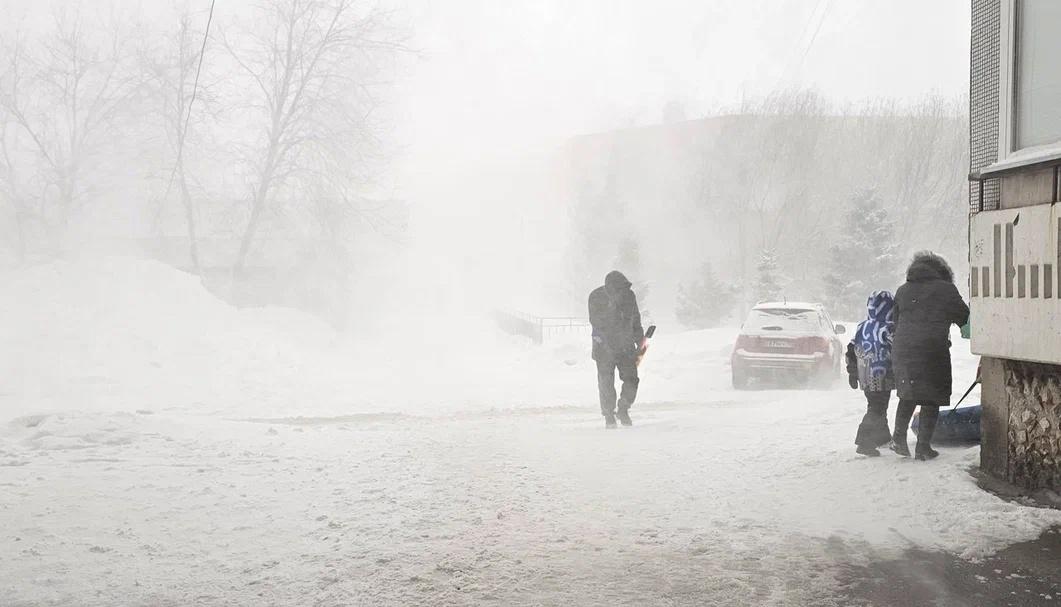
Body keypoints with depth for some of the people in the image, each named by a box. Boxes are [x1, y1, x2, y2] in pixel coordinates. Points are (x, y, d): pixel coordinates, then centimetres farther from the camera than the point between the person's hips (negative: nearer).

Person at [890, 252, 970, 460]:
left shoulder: (902, 291, 15)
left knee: (908, 396, 20)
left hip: (902, 349, 4)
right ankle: (923, 446, 2)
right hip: (933, 349, -4)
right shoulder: (946, 289, 2)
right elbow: (964, 318, 9)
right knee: (931, 399, 4)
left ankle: (899, 437, 8)